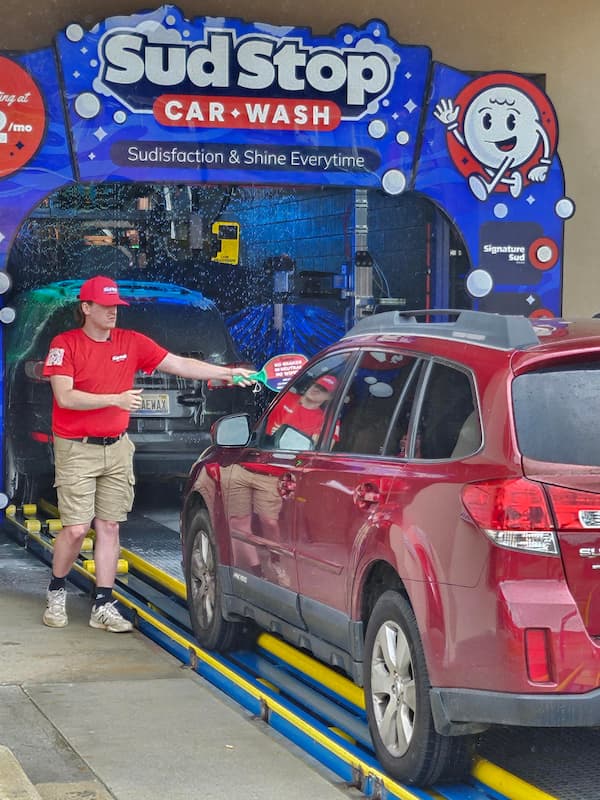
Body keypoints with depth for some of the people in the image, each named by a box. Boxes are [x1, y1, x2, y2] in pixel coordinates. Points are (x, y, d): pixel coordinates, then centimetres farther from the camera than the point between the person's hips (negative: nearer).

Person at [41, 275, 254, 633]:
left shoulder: (132, 342, 4)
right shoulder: (65, 344, -7)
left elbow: (180, 365, 2)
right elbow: (65, 397, -17)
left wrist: (228, 373, -6)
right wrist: (116, 399, -23)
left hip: (117, 448, 4)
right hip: (77, 449, -4)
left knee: (109, 526, 4)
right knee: (76, 529, -8)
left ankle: (103, 605, 9)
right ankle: (56, 592, 17)